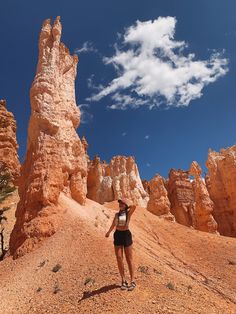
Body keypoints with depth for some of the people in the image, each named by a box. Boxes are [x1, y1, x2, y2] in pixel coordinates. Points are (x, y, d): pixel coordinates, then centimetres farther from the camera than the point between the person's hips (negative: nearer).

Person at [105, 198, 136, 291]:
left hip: (126, 235, -3)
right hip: (117, 235, 4)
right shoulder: (117, 214, 9)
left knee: (129, 259, 3)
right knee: (119, 259, 0)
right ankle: (123, 281, 14)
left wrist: (127, 208, -5)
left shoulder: (128, 213, -3)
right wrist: (108, 232, 32)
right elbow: (113, 225, 22)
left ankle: (132, 281, 14)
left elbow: (134, 206, -23)